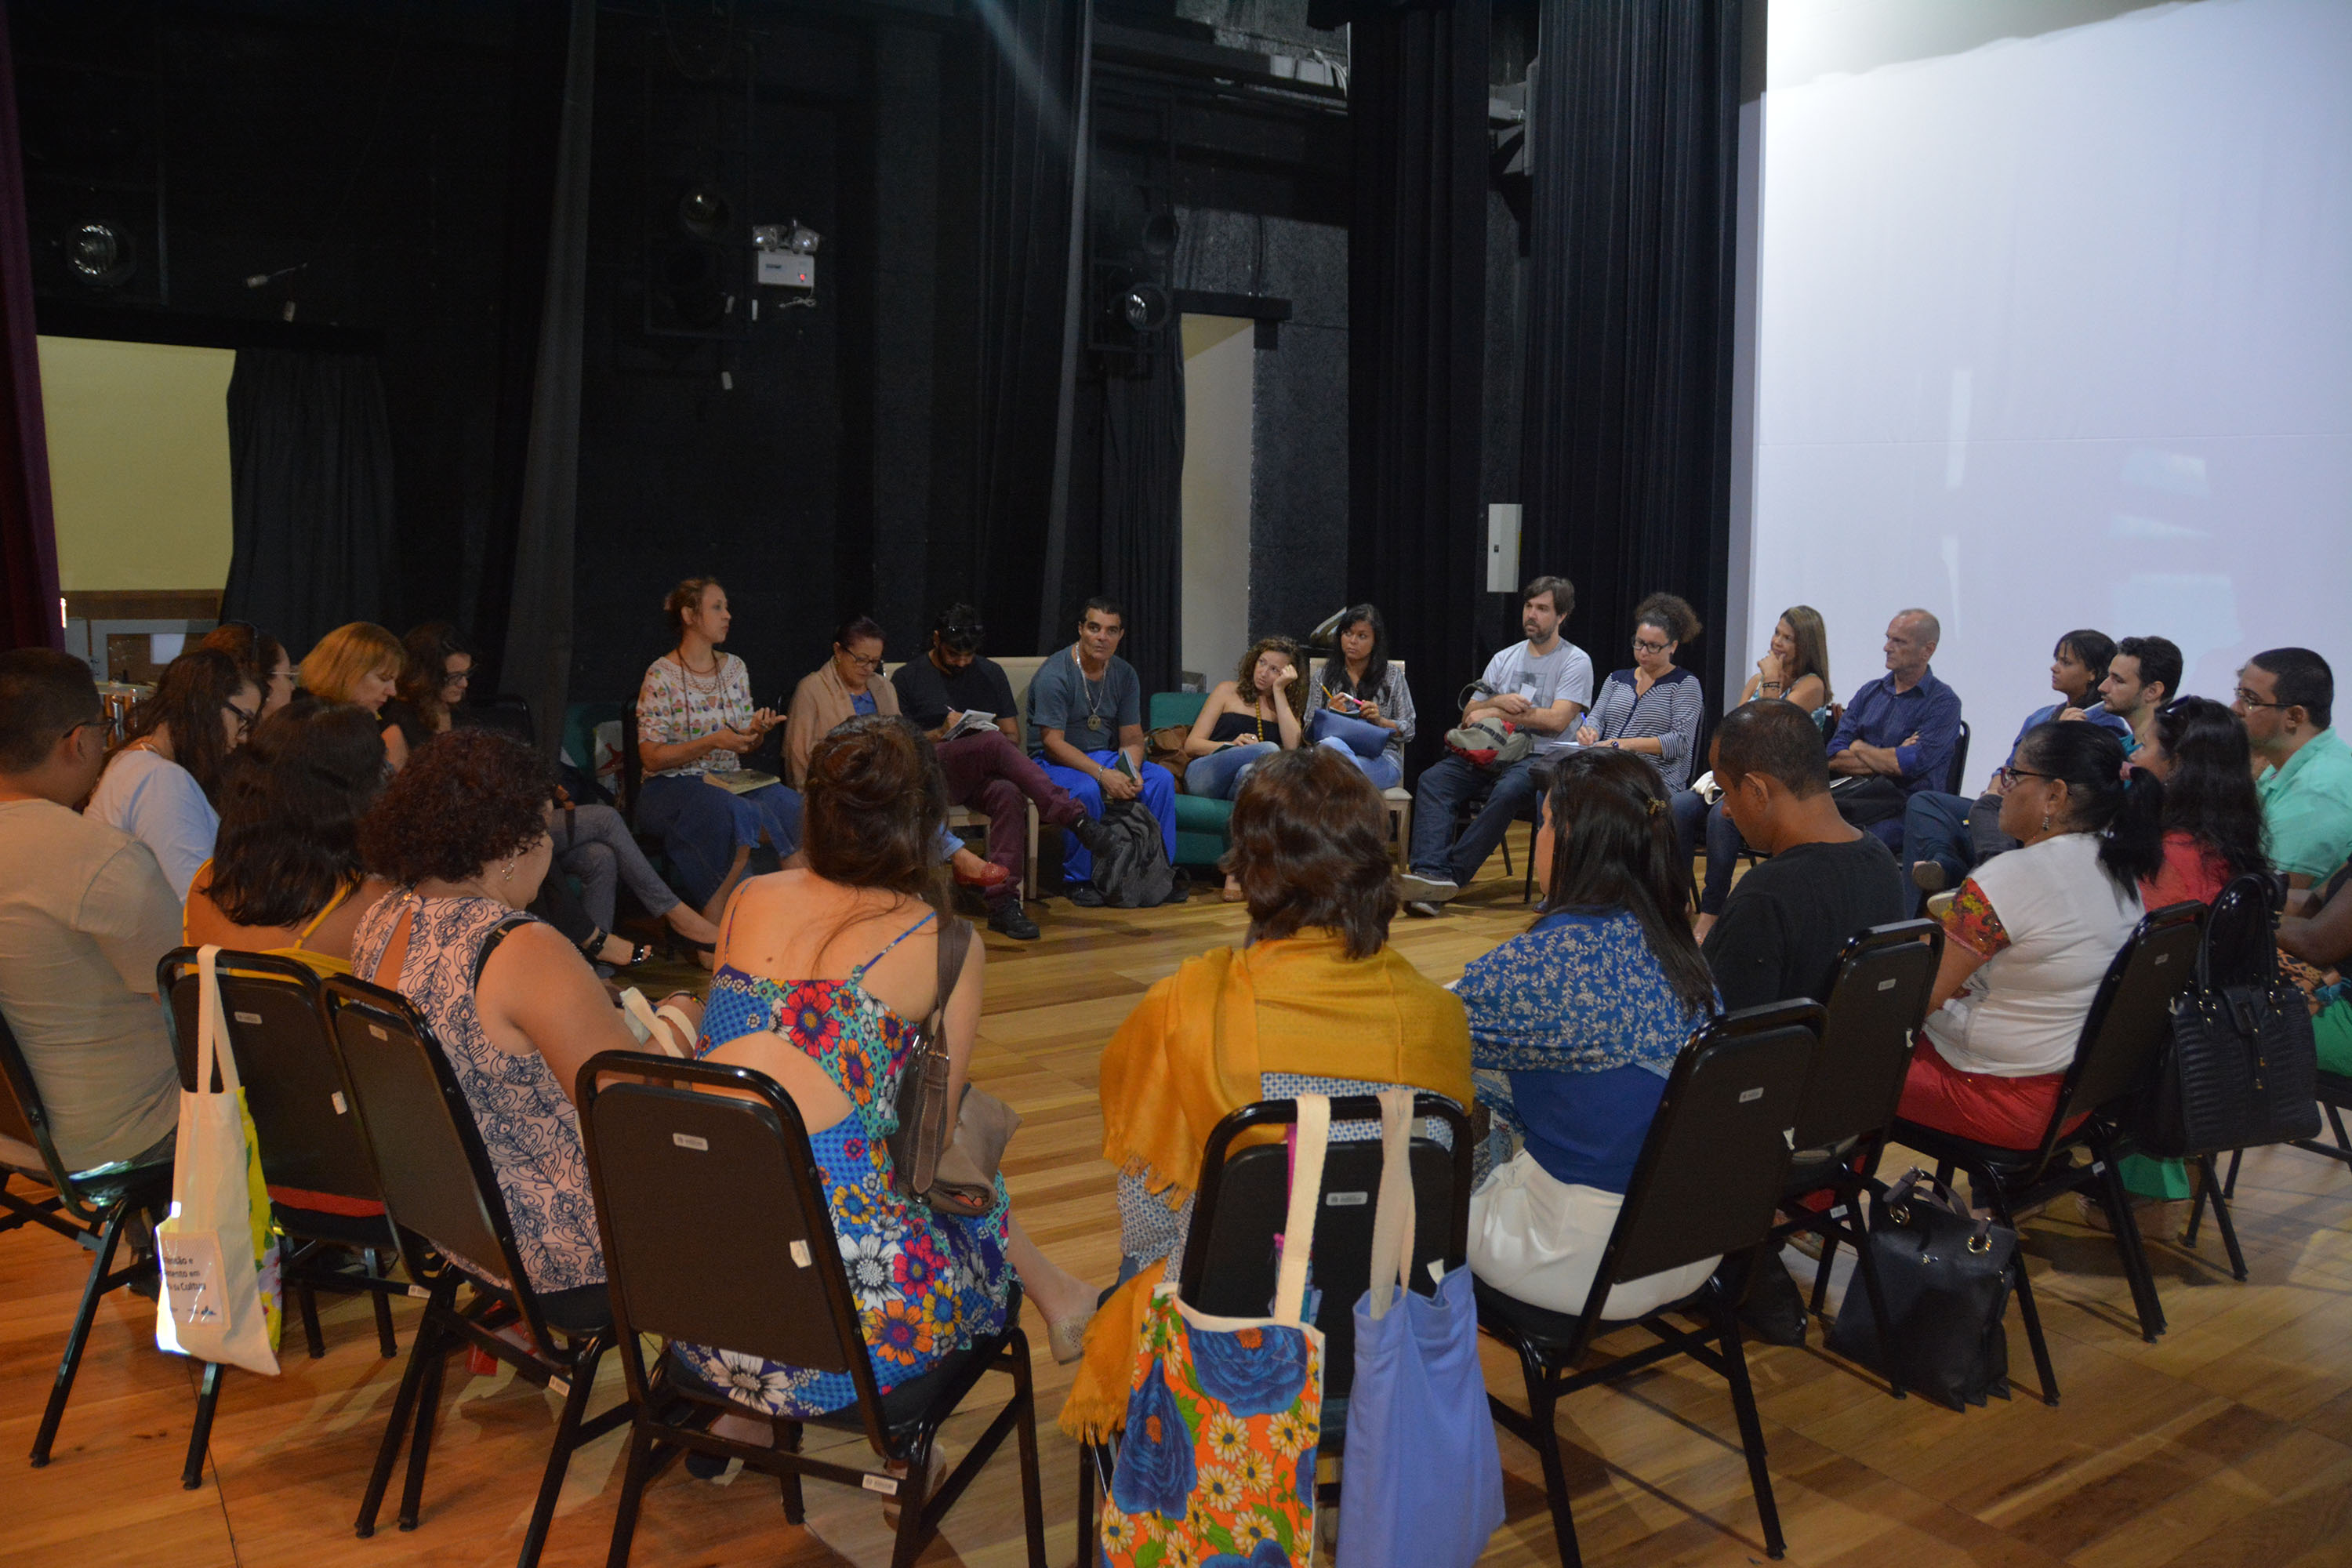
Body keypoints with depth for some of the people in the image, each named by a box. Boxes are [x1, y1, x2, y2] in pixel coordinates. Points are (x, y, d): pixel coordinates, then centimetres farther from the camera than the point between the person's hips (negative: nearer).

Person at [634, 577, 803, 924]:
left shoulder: (734, 667, 13)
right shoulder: (661, 675, -6)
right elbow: (652, 757, -10)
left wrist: (756, 732, -7)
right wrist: (712, 742, -20)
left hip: (729, 781, 6)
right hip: (672, 787, -5)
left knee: (789, 802, -25)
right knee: (732, 810, -36)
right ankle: (712, 932, -24)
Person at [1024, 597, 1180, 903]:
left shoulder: (1124, 674, 3)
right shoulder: (1055, 674, -17)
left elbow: (1132, 737, 4)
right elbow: (1053, 743, -21)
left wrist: (1130, 772, -19)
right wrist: (1103, 774, -31)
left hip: (1106, 757, 6)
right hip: (1055, 761, -6)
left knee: (1162, 779, -17)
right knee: (1086, 789, -37)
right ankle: (1079, 879, -19)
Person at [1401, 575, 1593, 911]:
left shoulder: (1575, 662, 2)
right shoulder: (1504, 658, 20)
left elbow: (1557, 720, -11)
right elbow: (1469, 715, 16)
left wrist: (1493, 713, -6)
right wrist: (1499, 701, -8)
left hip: (1541, 757, -5)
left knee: (1508, 792, -38)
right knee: (1433, 779, -22)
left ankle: (1451, 874, -36)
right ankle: (1431, 873, -38)